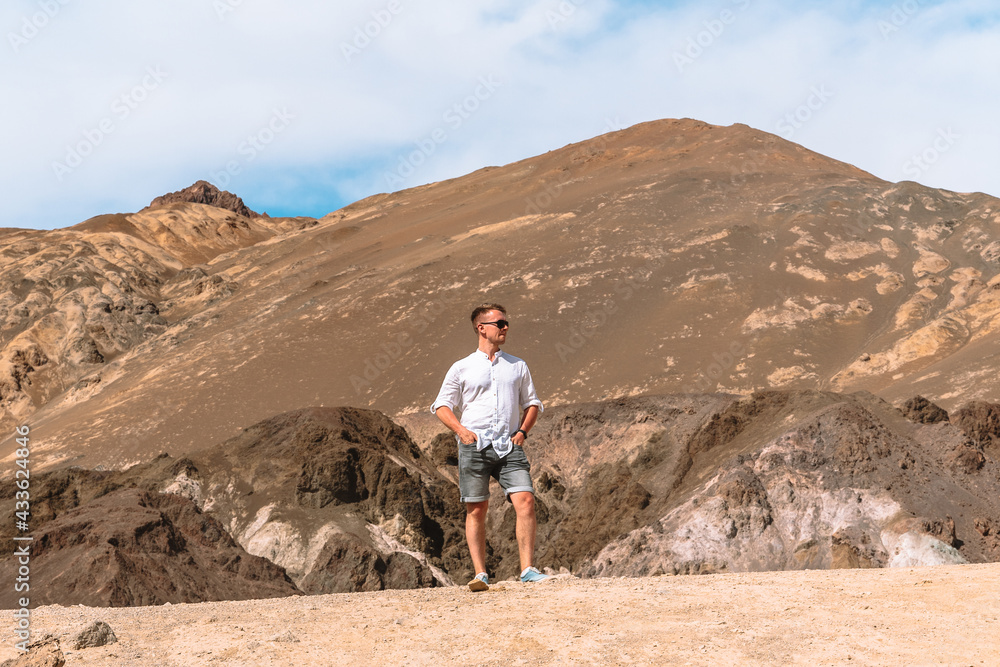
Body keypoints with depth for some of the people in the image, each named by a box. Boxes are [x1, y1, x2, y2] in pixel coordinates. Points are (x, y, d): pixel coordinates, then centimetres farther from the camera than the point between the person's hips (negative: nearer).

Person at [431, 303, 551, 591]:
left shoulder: (517, 366, 16)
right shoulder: (461, 368, 8)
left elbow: (532, 403, 23)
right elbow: (442, 405, 9)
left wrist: (522, 431, 5)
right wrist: (461, 429, -8)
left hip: (508, 446, 2)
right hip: (474, 446, -2)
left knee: (525, 500, -13)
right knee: (476, 509, -2)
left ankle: (527, 570, -10)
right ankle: (480, 574, 3)